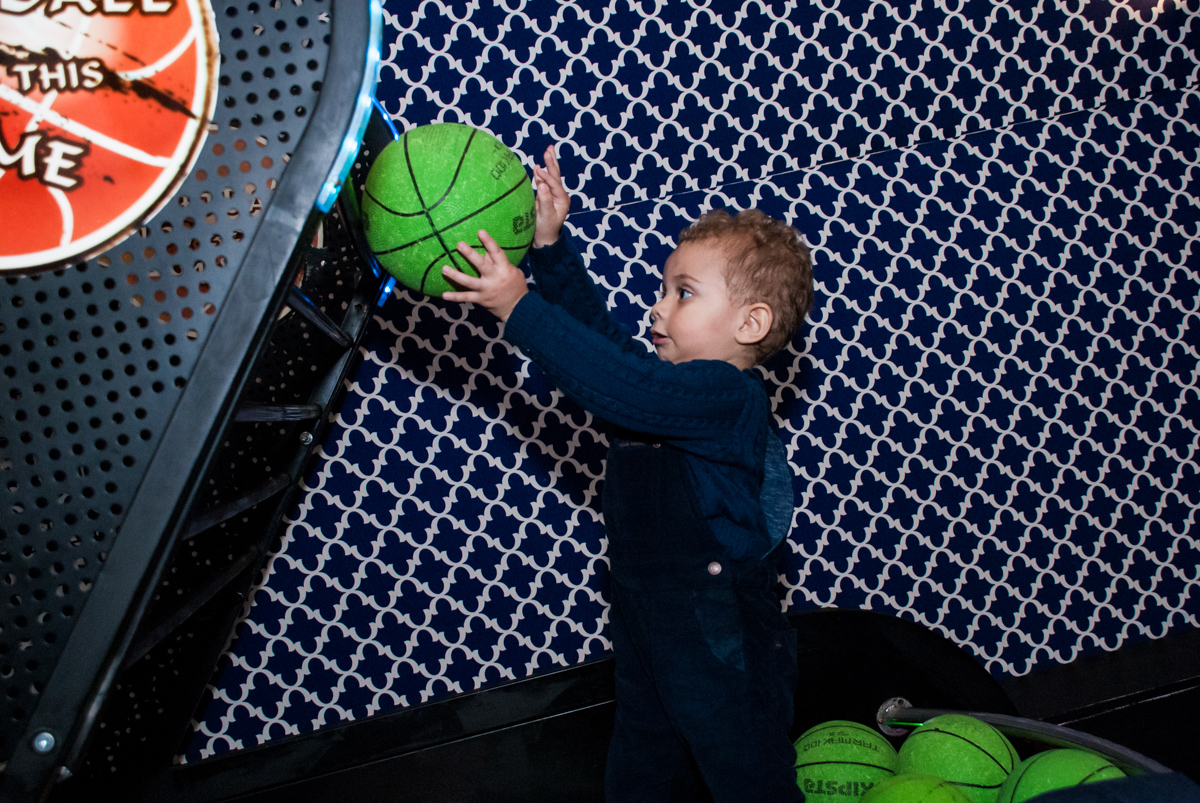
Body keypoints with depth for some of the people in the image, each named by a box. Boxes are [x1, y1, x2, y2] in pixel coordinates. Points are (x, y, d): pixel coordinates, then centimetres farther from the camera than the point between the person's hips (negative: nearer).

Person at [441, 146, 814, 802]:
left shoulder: (728, 397, -20)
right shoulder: (674, 388, 7)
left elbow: (616, 385, -32)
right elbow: (596, 328, 9)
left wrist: (519, 307, -30)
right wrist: (549, 245, 0)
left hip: (726, 657, -9)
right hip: (646, 643, 9)